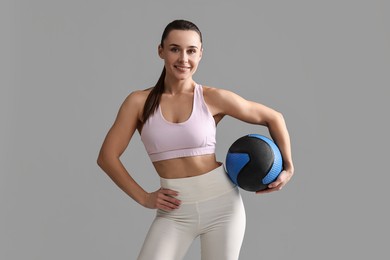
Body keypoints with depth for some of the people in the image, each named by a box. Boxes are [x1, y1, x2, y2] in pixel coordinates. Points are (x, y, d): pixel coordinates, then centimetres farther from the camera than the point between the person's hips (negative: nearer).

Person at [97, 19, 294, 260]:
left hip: (222, 203, 0)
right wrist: (143, 197, -4)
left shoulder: (213, 98, -5)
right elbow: (107, 157, 0)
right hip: (174, 211, 1)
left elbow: (273, 118, 6)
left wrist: (288, 167, 2)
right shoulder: (139, 102, -3)